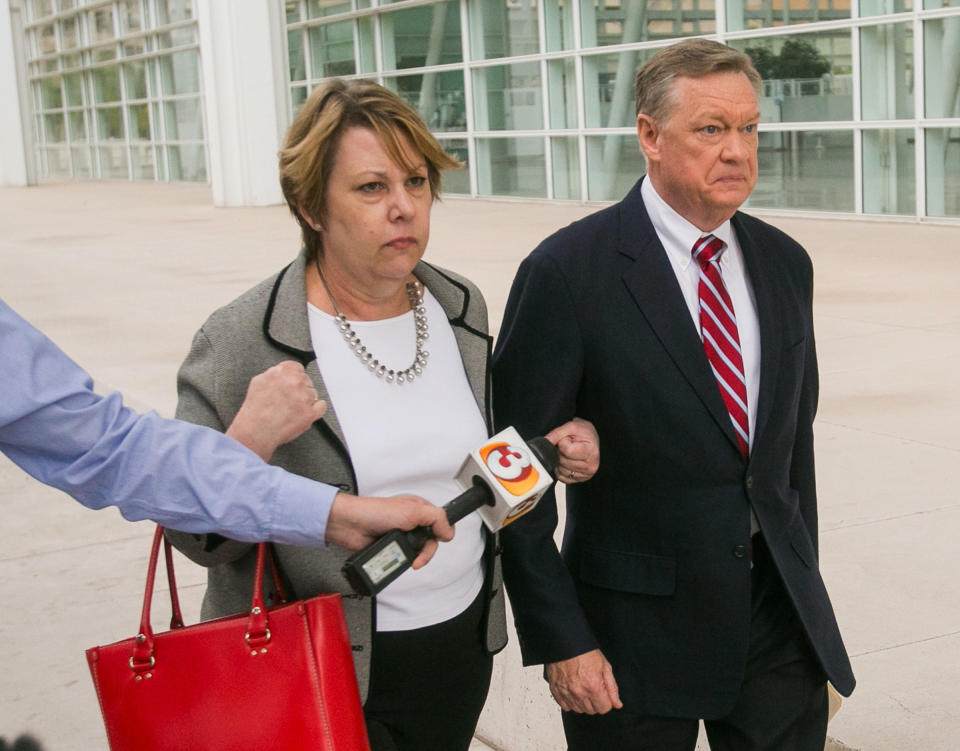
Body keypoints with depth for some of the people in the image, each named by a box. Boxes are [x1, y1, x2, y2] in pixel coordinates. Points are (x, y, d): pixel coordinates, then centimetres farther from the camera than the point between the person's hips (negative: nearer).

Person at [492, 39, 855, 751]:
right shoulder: (566, 272, -14)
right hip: (638, 627, -4)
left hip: (779, 614, 5)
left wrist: (804, 583, 16)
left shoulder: (784, 263, 4)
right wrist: (559, 640, -12)